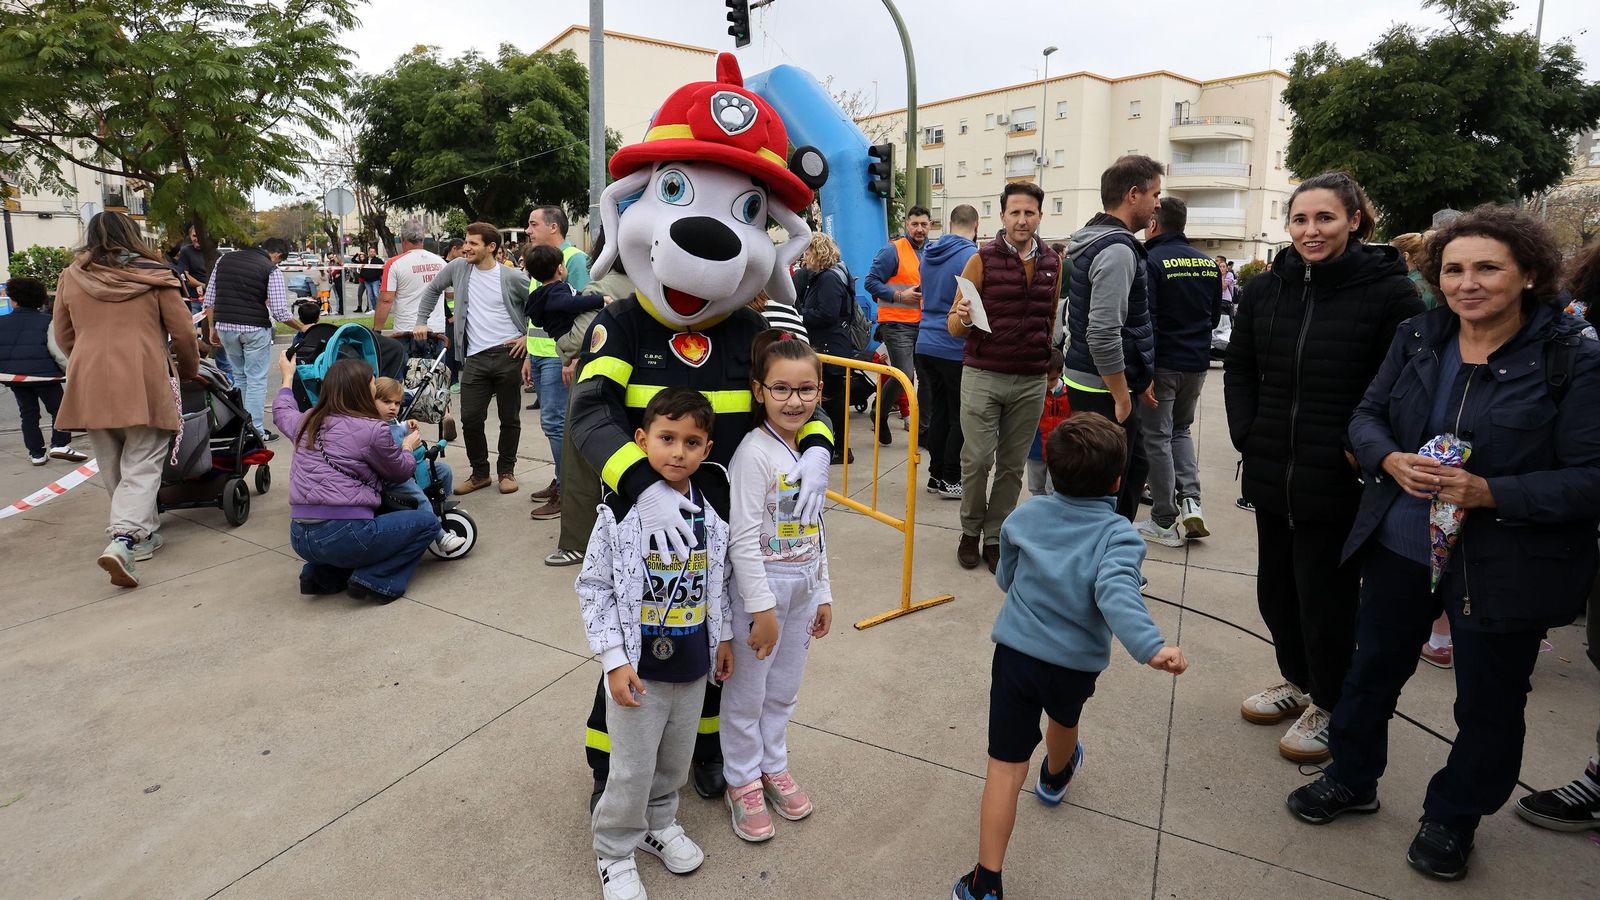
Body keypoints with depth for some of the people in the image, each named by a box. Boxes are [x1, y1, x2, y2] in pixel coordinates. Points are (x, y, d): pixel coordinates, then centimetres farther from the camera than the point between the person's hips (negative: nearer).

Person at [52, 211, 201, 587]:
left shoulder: (71, 277, 10)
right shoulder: (155, 276, 1)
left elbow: (63, 337, 17)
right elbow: (184, 334, 2)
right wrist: (190, 371, 19)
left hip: (89, 385, 3)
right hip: (143, 384, -3)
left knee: (113, 468, 17)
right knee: (142, 465, -1)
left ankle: (144, 533, 25)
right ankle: (123, 541, -18)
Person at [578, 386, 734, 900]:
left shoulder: (712, 510, -5)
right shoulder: (621, 512, -17)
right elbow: (593, 588, -12)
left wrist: (724, 637, 11)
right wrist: (614, 660, -15)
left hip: (693, 665, 4)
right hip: (638, 667, -4)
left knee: (675, 759, 21)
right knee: (633, 768, 9)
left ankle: (658, 824, 47)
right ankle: (615, 850, 34)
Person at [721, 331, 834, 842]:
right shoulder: (755, 453, -20)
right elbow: (743, 539, -21)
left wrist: (823, 593, 13)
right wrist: (762, 608, -19)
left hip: (803, 586, 7)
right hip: (761, 587, -7)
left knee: (784, 689, 21)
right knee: (747, 694, 10)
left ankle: (773, 766, 42)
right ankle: (743, 783, 31)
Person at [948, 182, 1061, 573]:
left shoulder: (1053, 263, 7)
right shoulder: (982, 260, -2)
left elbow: (1054, 320, 16)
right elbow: (954, 325, -2)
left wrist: (1053, 367, 8)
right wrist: (963, 317, -24)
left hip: (1031, 382, 3)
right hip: (983, 376, -2)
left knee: (1012, 465, 7)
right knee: (976, 460, -1)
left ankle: (994, 537, 19)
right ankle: (970, 531, 19)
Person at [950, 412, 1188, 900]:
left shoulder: (1025, 516, -3)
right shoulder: (1118, 534, -15)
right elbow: (1117, 595, -33)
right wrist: (1151, 647, -41)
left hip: (1015, 654, 0)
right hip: (1075, 665, 0)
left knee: (1006, 768, 1)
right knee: (1064, 721, 34)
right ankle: (1054, 778, 66)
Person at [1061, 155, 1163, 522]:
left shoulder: (1095, 241, 15)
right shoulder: (1117, 250, -18)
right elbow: (1103, 334, -27)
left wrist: (1138, 380, 22)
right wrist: (1122, 398, -18)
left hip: (1087, 380, 11)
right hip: (1103, 391, -11)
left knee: (1134, 466, 22)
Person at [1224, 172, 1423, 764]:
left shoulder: (1389, 292, -10)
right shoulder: (1265, 289, 5)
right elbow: (1239, 370, 12)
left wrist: (1359, 450, -16)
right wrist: (1247, 438, 2)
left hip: (1339, 484, -5)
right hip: (1271, 476, 5)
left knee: (1326, 595, 8)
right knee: (1276, 587, 18)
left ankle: (1328, 706, 30)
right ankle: (1297, 680, 41)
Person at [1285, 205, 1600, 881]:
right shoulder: (1417, 338, -2)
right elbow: (1366, 415, 4)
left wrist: (1490, 493, -29)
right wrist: (1391, 461, -17)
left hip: (1504, 569, -4)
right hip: (1399, 546, 4)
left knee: (1489, 703, 14)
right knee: (1373, 667, 20)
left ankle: (1453, 817, 39)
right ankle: (1352, 778, 42)